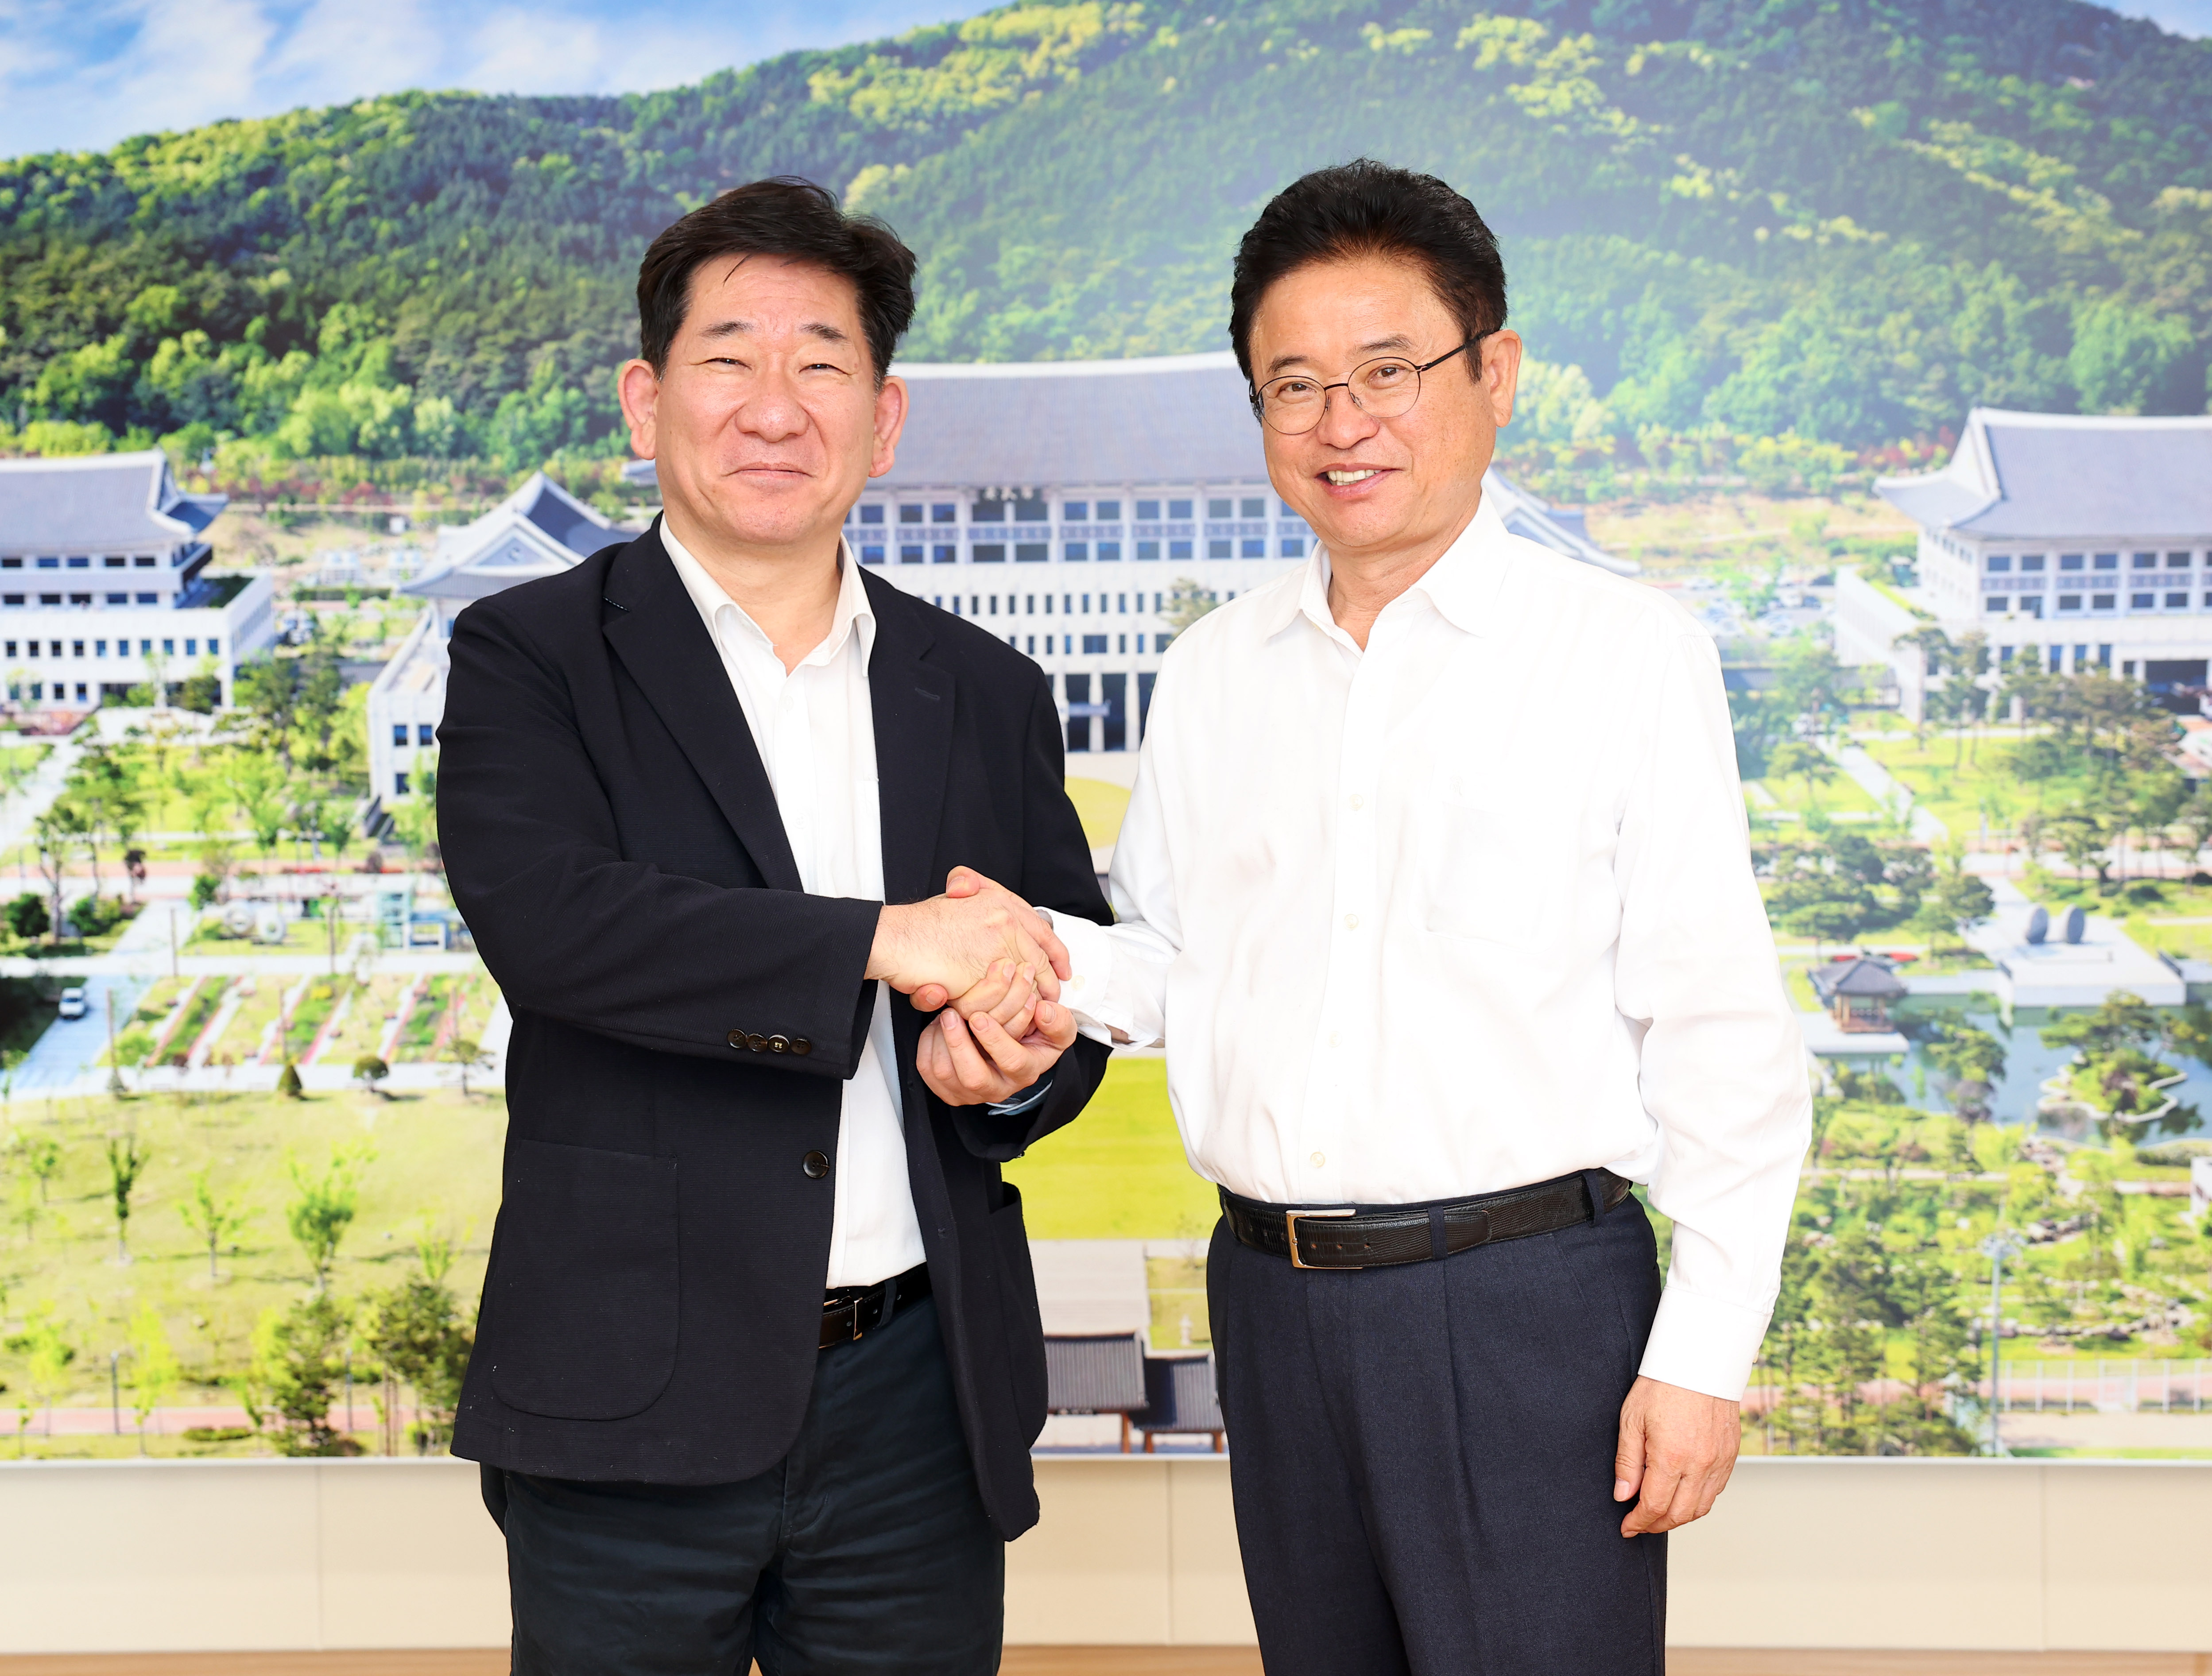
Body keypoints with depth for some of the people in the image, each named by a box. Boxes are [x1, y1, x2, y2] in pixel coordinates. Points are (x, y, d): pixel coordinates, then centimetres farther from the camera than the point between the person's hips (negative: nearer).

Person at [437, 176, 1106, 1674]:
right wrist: (884, 943, -23)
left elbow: (1074, 983, 15)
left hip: (922, 1397, 3)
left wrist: (1016, 1063, -8)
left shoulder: (989, 696, 10)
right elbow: (543, 917, -19)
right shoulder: (531, 659, -1)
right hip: (634, 1413, -3)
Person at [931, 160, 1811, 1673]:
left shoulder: (1628, 654, -5)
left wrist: (1705, 1354, -10)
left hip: (1527, 1303, -4)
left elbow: (1721, 1034, -6)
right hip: (1271, 1300, 5)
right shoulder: (1212, 672, 10)